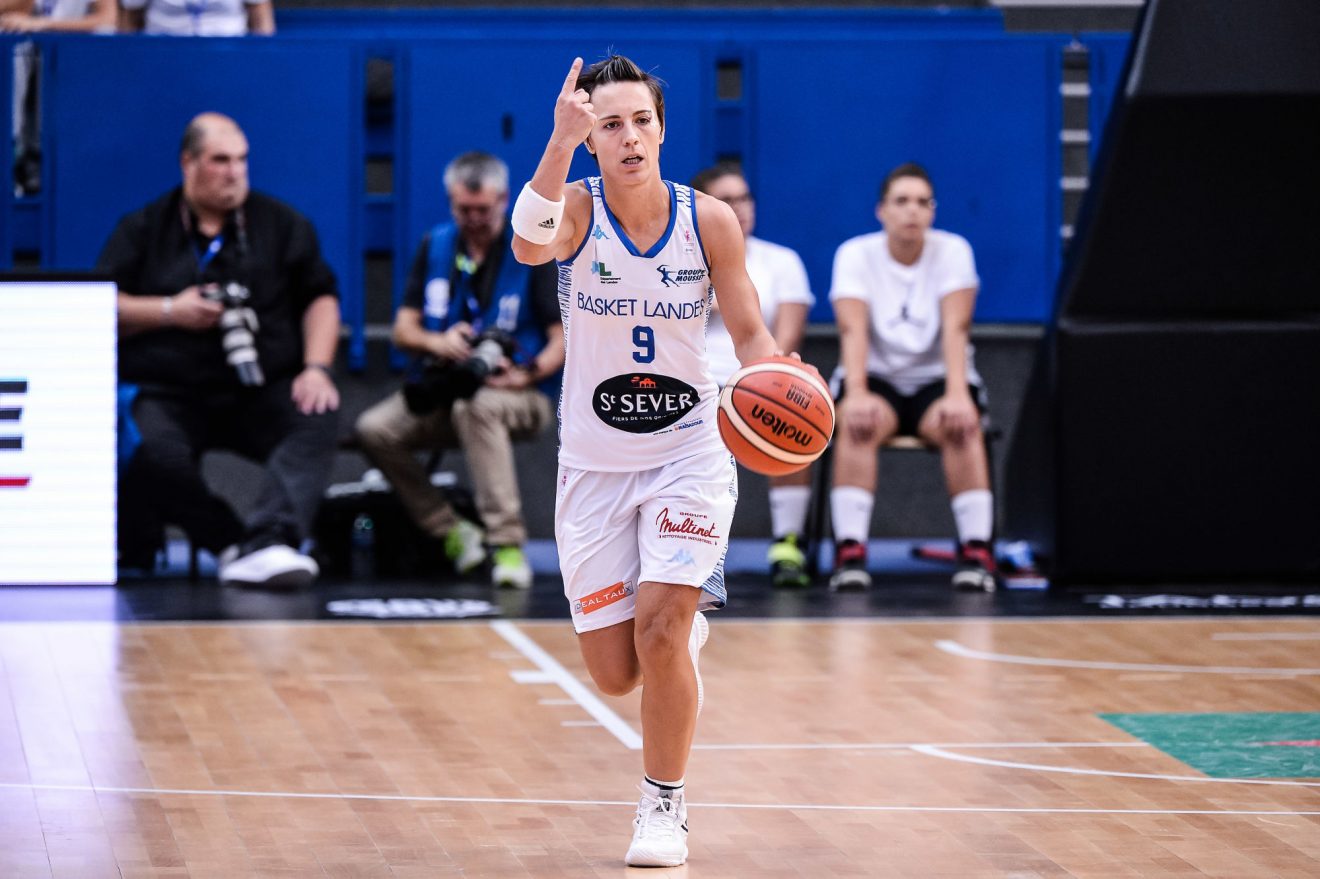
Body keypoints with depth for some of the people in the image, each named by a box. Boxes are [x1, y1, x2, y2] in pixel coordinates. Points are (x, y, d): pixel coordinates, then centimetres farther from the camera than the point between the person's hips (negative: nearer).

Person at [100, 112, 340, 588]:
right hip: (169, 393, -1)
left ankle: (268, 541, -47)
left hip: (264, 392, 1)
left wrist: (316, 368, -6)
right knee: (156, 452, -36)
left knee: (316, 420, -32)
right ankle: (234, 543, -27)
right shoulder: (143, 229, 12)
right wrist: (170, 311, -7)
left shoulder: (281, 224, 14)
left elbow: (321, 298, 10)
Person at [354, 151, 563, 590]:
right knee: (374, 430, -23)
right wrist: (438, 342, -15)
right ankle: (452, 533, -15)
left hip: (517, 395, -4)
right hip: (440, 391, 4)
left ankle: (508, 543, -38)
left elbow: (564, 339, -8)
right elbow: (403, 328, 8)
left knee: (477, 409, -40)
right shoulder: (436, 246, 9)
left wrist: (526, 375, -26)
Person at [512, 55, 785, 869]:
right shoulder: (577, 209, -11)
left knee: (659, 629, -19)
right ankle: (685, 627, 40)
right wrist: (560, 142, -49)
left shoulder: (710, 221, -8)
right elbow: (529, 245, -36)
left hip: (689, 455, -1)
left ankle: (666, 805, 2)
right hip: (594, 464, 1)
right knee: (615, 673, 2)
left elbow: (751, 332, 0)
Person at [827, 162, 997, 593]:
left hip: (935, 380, 0)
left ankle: (977, 550, -34)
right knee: (858, 423, -34)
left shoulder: (952, 251, -4)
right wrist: (856, 393, -35)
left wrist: (957, 394, -33)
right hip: (877, 378, 0)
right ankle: (849, 551, -38)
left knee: (960, 424, -33)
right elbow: (853, 329, -18)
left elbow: (955, 327, -16)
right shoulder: (855, 254, -5)